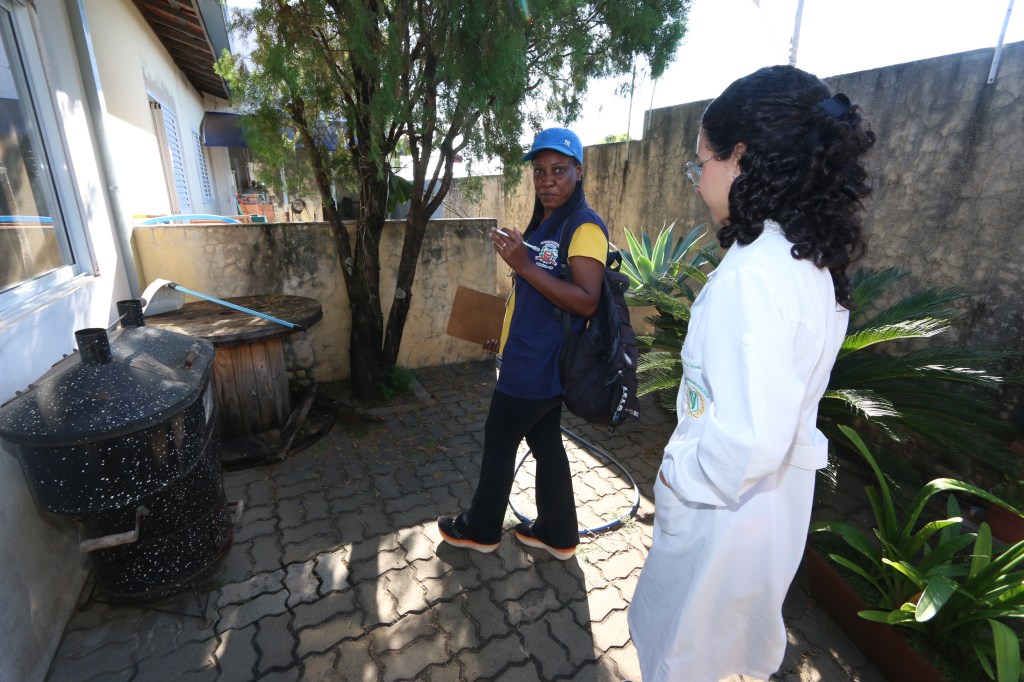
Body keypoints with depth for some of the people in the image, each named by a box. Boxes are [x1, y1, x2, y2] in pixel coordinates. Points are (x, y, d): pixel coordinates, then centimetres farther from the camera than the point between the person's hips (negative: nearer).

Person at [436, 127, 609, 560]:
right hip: (533, 359, 9)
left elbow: (586, 301, -26)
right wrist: (508, 334, 22)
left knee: (499, 442, 7)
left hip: (539, 366, -9)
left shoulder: (584, 227, -16)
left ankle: (480, 528, 31)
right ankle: (558, 535, 34)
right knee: (545, 442, 17)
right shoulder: (545, 223, 12)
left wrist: (523, 266, -30)